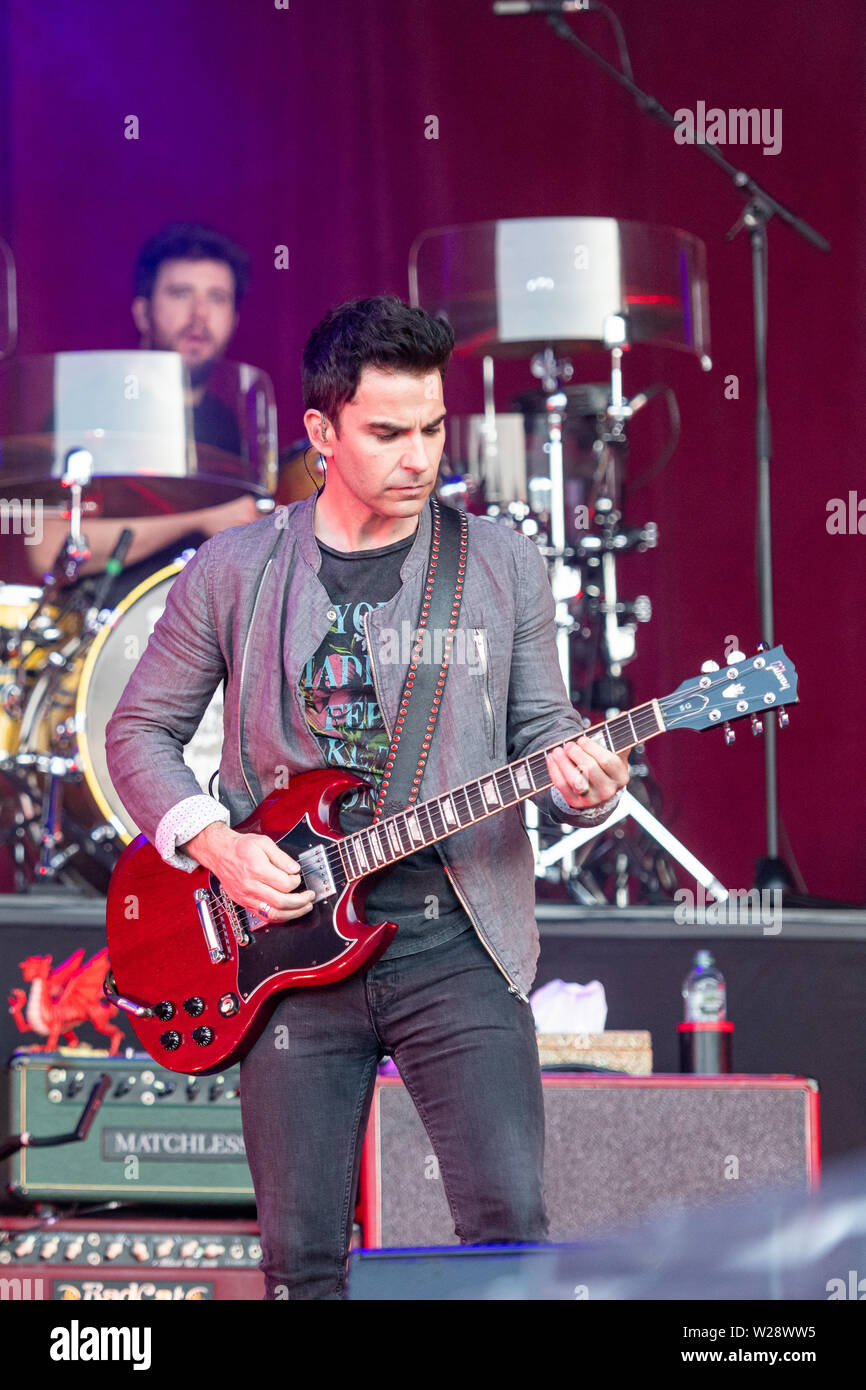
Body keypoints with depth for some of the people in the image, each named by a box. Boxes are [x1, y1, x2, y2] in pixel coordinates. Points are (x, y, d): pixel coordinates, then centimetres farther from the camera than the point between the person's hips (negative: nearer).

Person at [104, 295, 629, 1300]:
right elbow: (139, 730, 11)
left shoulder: (502, 565, 6)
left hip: (459, 948, 0)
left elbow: (540, 730, 10)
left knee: (511, 1226, -12)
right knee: (302, 1255, 3)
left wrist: (581, 781, -14)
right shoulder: (233, 572, 5)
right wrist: (212, 843, -6)